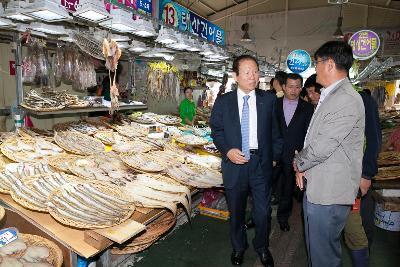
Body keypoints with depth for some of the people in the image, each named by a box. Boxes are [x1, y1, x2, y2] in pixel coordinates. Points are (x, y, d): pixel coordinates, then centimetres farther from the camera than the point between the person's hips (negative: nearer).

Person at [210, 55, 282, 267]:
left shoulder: (269, 100, 1)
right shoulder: (223, 101, 0)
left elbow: (275, 131, 6)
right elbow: (216, 130, 2)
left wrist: (275, 156, 3)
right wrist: (227, 150, -12)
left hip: (261, 163, 0)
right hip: (235, 162, 0)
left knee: (262, 211, 11)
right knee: (236, 211, 17)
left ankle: (262, 247, 39)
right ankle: (238, 247, 42)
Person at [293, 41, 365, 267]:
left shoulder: (347, 100, -20)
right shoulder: (330, 96, 13)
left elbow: (321, 147, -23)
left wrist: (298, 163, -4)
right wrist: (302, 167, 4)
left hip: (329, 192, -9)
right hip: (316, 186, 9)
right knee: (315, 246, 25)